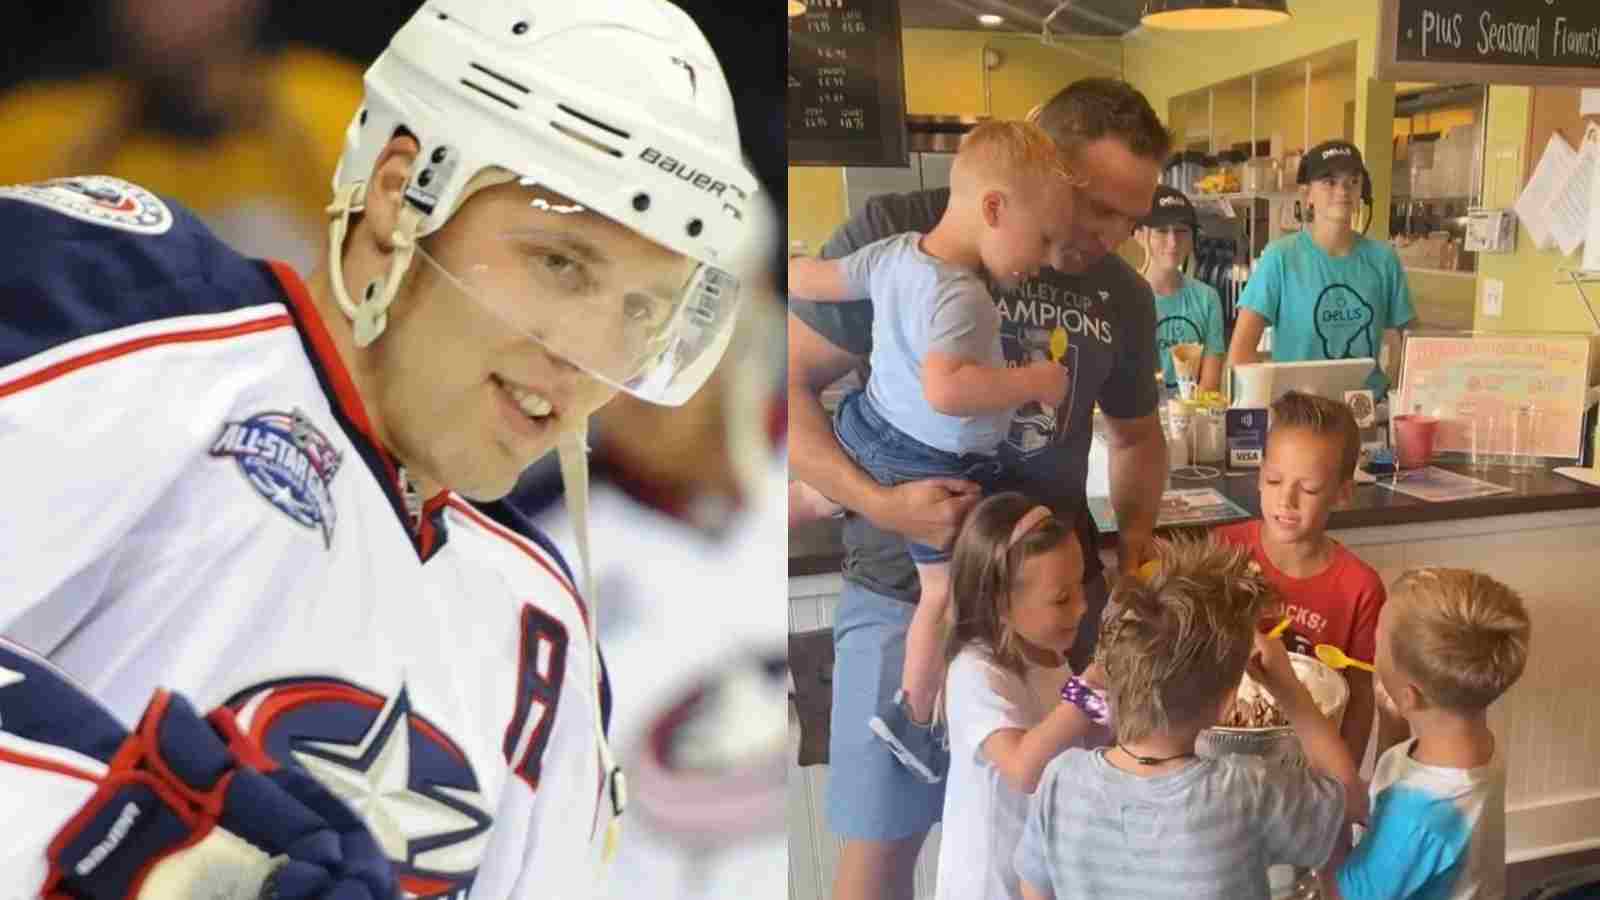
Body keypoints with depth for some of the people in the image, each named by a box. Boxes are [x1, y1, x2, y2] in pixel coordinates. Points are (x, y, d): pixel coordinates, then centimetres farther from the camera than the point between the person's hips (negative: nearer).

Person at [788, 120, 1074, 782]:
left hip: (869, 431, 5)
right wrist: (1036, 380, -34)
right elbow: (946, 388, -46)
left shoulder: (892, 253, -9)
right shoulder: (959, 296, -32)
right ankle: (913, 718, 27)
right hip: (939, 471, -5)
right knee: (947, 591, 13)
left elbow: (808, 279, 3)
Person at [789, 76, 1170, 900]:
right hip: (908, 590, -4)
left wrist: (1136, 533, 2)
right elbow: (790, 382, -10)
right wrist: (878, 502, -23)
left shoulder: (1124, 296, 5)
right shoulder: (897, 236, -11)